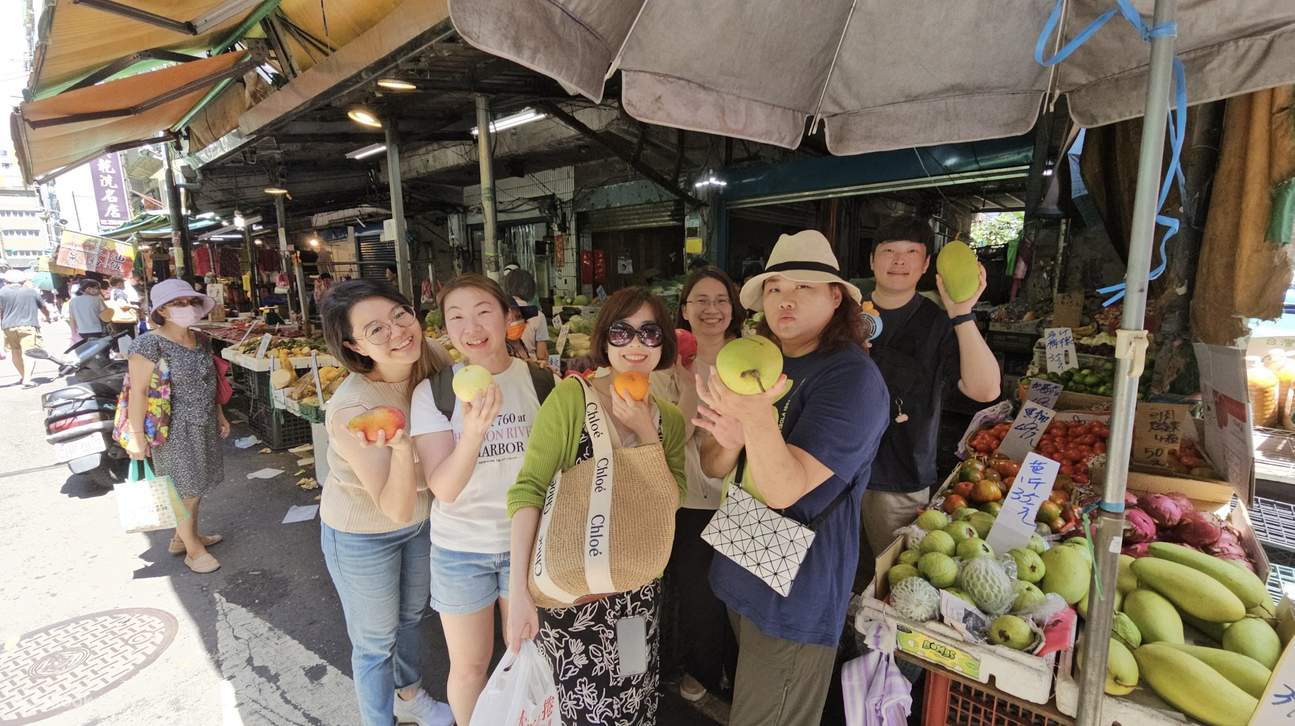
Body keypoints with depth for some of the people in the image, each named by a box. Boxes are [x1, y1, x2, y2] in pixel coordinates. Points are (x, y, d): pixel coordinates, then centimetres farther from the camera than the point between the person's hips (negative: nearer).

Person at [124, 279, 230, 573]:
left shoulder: (199, 340, 7)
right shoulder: (149, 344, -16)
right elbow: (138, 391, -17)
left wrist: (220, 416, 18)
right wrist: (137, 435, -18)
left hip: (203, 425, 7)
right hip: (175, 429, -7)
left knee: (197, 484, 17)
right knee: (185, 488, 4)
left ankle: (182, 537, 36)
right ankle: (193, 549, 19)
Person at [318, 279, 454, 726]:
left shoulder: (431, 359, -19)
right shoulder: (351, 409, -35)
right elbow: (396, 508, -32)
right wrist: (401, 449, -49)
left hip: (420, 519, 6)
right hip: (362, 536, -6)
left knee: (411, 614, 28)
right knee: (376, 641, 17)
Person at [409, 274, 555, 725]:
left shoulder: (541, 382, -8)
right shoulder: (432, 392, -13)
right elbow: (443, 488, -20)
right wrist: (472, 435, -36)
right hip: (460, 549, -1)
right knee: (469, 666, 16)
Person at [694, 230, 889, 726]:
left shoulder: (852, 377, -20)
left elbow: (784, 490, -26)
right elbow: (713, 468, 0)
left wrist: (757, 415, -42)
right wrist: (730, 439, -21)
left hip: (794, 594, -7)